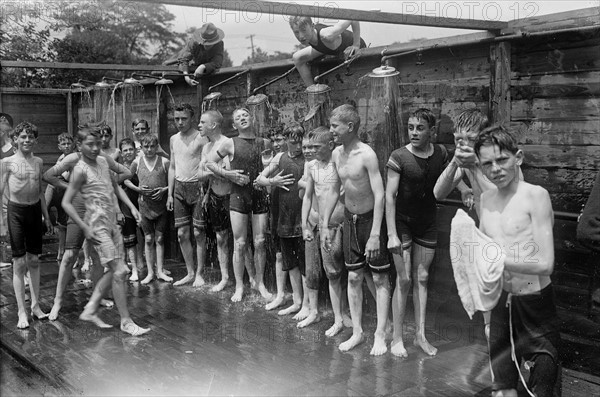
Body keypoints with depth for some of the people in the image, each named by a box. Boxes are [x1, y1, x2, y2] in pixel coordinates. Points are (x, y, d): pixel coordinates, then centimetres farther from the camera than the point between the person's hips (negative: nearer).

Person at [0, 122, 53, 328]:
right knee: (19, 262, -2)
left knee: (34, 260, 11)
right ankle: (22, 312, 6)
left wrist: (46, 216, 17)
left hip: (35, 210, 4)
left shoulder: (38, 162, 8)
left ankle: (35, 305, 21)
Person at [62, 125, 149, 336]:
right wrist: (85, 228, -17)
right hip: (98, 225, -8)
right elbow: (66, 203, -13)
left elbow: (115, 187, 22)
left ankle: (90, 310, 23)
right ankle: (126, 321, 0)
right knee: (120, 271, -9)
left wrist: (132, 207, 12)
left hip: (112, 223, 8)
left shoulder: (103, 161, 10)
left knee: (113, 271, 12)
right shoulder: (80, 170, -12)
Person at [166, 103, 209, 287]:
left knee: (199, 233, -2)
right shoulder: (174, 139, 13)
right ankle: (190, 273, 18)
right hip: (179, 187, 6)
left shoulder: (201, 138, -6)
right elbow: (172, 167, 17)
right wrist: (170, 194, 12)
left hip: (197, 186, -6)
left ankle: (199, 274, 9)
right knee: (182, 234, 7)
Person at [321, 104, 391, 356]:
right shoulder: (337, 154, 0)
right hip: (350, 219, 7)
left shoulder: (366, 155, -22)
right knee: (353, 277, 10)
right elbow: (334, 190, 10)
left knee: (380, 279, 2)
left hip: (371, 219, -7)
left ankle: (380, 335, 8)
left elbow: (379, 195, -25)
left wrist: (375, 234, -28)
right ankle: (357, 332, 19)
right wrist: (326, 224, 10)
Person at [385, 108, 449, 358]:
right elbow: (389, 195, -16)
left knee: (421, 278, 10)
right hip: (402, 222, -4)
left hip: (427, 223, 4)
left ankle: (420, 334, 20)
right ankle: (397, 339, 8)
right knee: (404, 279, -3)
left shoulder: (440, 154, -1)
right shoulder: (399, 157, -15)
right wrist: (392, 234, -20)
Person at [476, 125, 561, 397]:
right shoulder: (486, 199, 4)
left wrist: (496, 259, -22)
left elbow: (546, 264, -21)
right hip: (500, 302, 6)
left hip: (534, 304, -6)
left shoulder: (535, 196, -16)